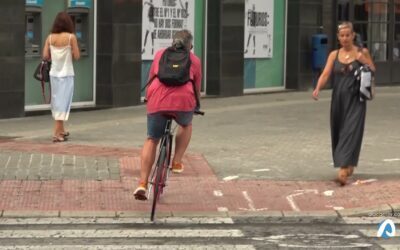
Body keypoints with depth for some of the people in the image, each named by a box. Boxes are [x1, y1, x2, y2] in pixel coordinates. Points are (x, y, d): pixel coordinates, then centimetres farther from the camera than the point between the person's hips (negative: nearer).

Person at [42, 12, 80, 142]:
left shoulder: (50, 37, 0)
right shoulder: (71, 37, -9)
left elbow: (45, 56, -2)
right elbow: (76, 56, -8)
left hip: (54, 74, 4)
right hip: (66, 74, -4)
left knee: (57, 102, 16)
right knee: (63, 102, -2)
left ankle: (61, 130, 28)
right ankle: (57, 133, -10)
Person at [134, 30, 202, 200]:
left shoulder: (160, 54, 26)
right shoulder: (194, 60, 22)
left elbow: (151, 79, 31)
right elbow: (197, 89, 26)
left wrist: (149, 99, 47)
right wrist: (196, 105, 44)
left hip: (157, 99, 1)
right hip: (183, 98, -1)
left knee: (151, 140, 14)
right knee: (186, 125, 33)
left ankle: (142, 184, 4)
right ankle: (177, 162, 22)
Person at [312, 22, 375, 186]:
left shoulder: (361, 53, 1)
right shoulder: (334, 55, 6)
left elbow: (373, 72, 2)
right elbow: (325, 74, -4)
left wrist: (363, 61, -15)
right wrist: (318, 89, -23)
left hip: (355, 101, -4)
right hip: (338, 100, 4)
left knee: (350, 133, -13)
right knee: (338, 133, 9)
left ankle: (343, 170, -21)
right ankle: (349, 166, 29)